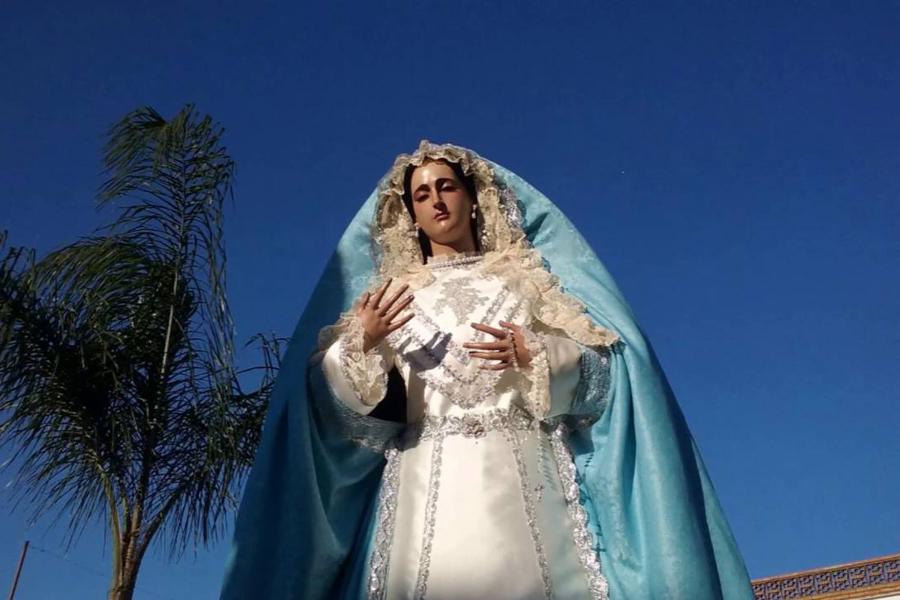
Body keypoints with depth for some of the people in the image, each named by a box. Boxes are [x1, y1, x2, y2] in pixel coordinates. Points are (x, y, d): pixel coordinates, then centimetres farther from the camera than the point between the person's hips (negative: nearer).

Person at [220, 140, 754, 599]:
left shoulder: (524, 275, 17)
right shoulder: (389, 292, 20)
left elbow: (600, 359, 7)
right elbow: (336, 397, 9)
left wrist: (534, 356, -11)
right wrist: (362, 345, -10)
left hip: (522, 471, 0)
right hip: (428, 482, 1)